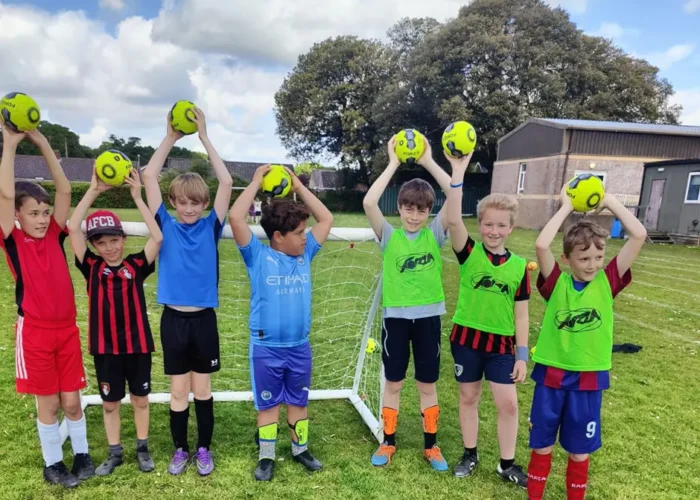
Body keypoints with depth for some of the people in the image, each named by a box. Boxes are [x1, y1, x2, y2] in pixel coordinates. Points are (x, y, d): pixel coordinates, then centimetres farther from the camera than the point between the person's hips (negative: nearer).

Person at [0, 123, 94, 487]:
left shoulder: (54, 234, 3)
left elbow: (65, 190, -3)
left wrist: (42, 143, -5)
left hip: (67, 329, 3)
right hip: (35, 332, -2)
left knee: (72, 400, 12)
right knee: (48, 403, 10)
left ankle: (81, 455, 29)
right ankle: (52, 464, 28)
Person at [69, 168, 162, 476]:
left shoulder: (136, 265, -5)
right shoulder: (91, 267, -3)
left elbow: (157, 237, -19)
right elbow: (72, 228, -13)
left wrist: (137, 196, -19)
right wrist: (94, 190, -17)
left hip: (137, 344, -1)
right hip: (105, 347, 1)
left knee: (140, 399, 14)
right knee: (110, 403, 15)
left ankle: (142, 448, 33)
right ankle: (115, 453, 33)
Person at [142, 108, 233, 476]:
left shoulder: (211, 226, -1)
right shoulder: (165, 225, 0)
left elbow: (226, 182, -9)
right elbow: (149, 176, -5)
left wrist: (204, 137, -9)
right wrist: (171, 137, -6)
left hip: (203, 319, 0)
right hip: (173, 319, 0)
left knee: (202, 388, 12)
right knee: (178, 390, 12)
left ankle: (204, 449, 28)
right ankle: (180, 449, 29)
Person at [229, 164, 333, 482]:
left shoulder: (305, 254, 3)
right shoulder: (258, 256, -9)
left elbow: (327, 219, 8)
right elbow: (235, 218, -19)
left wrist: (299, 187, 4)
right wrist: (256, 183, -11)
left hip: (300, 347, 4)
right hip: (266, 348, -3)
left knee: (298, 402, 18)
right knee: (268, 405, 12)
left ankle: (300, 450, 37)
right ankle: (266, 457, 29)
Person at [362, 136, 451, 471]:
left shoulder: (435, 234, -1)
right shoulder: (389, 236, -4)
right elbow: (369, 202, -20)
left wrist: (429, 162, -13)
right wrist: (393, 164, -16)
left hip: (428, 316, 1)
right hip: (396, 316, 0)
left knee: (428, 384, 13)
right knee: (393, 383, 12)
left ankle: (430, 445, 29)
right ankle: (388, 442, 29)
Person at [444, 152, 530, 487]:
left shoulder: (519, 266, -4)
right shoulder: (469, 253, -9)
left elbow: (520, 314, 1)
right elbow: (453, 221, -27)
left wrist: (522, 354, 1)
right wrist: (458, 172, -35)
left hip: (502, 343, 1)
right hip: (466, 338, -1)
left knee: (508, 403, 7)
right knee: (468, 397, 14)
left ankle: (507, 464, 28)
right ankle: (470, 454, 34)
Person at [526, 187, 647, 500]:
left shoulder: (607, 282, -4)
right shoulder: (556, 283, -9)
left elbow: (639, 235, -12)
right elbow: (542, 245, -27)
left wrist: (609, 201, -7)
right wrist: (566, 207, -17)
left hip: (589, 378, 1)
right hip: (551, 373, -1)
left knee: (579, 450, 16)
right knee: (541, 444, 14)